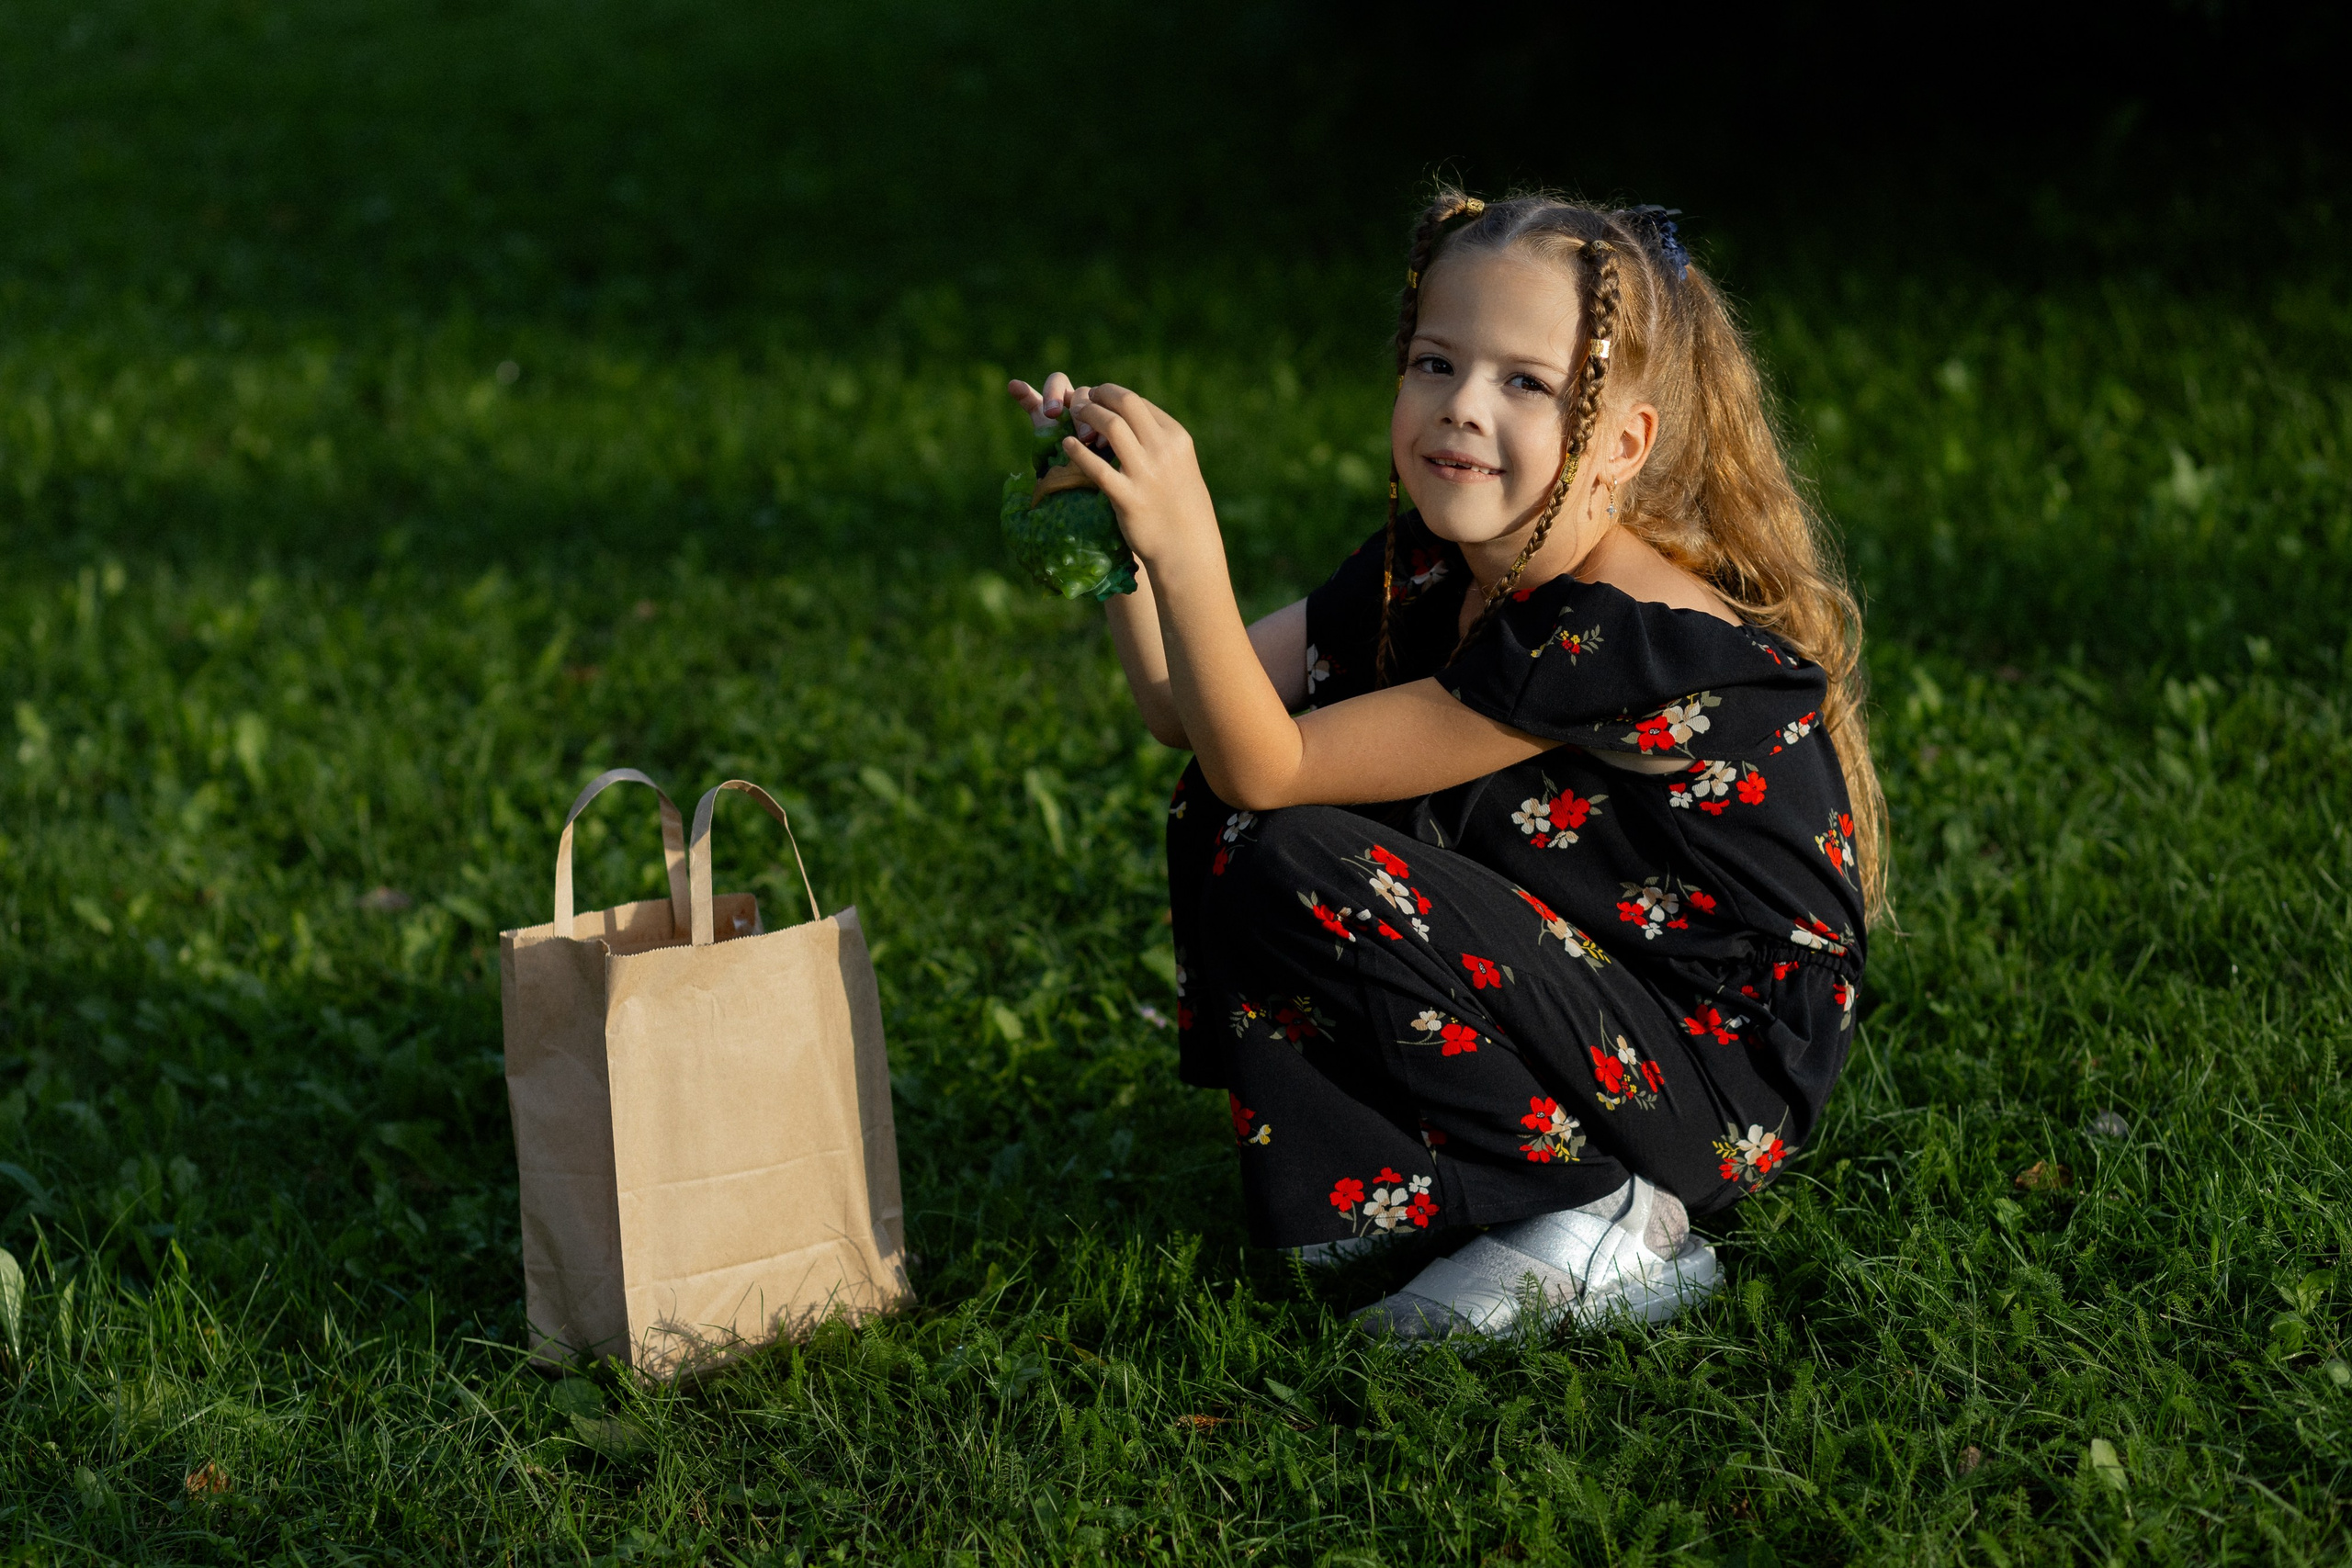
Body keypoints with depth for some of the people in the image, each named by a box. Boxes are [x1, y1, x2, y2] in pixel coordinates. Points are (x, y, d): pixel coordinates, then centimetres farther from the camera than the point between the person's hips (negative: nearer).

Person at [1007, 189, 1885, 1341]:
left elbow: (1264, 765, -26)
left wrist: (1187, 549, -35)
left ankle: (1606, 1223, -11)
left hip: (1723, 1091, -8)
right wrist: (1121, 537, -12)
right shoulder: (1430, 570, 0)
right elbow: (1189, 710, 3)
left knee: (1290, 872, -22)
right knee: (1222, 816, 0)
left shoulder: (1628, 641, -26)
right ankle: (1375, 1171, 6)